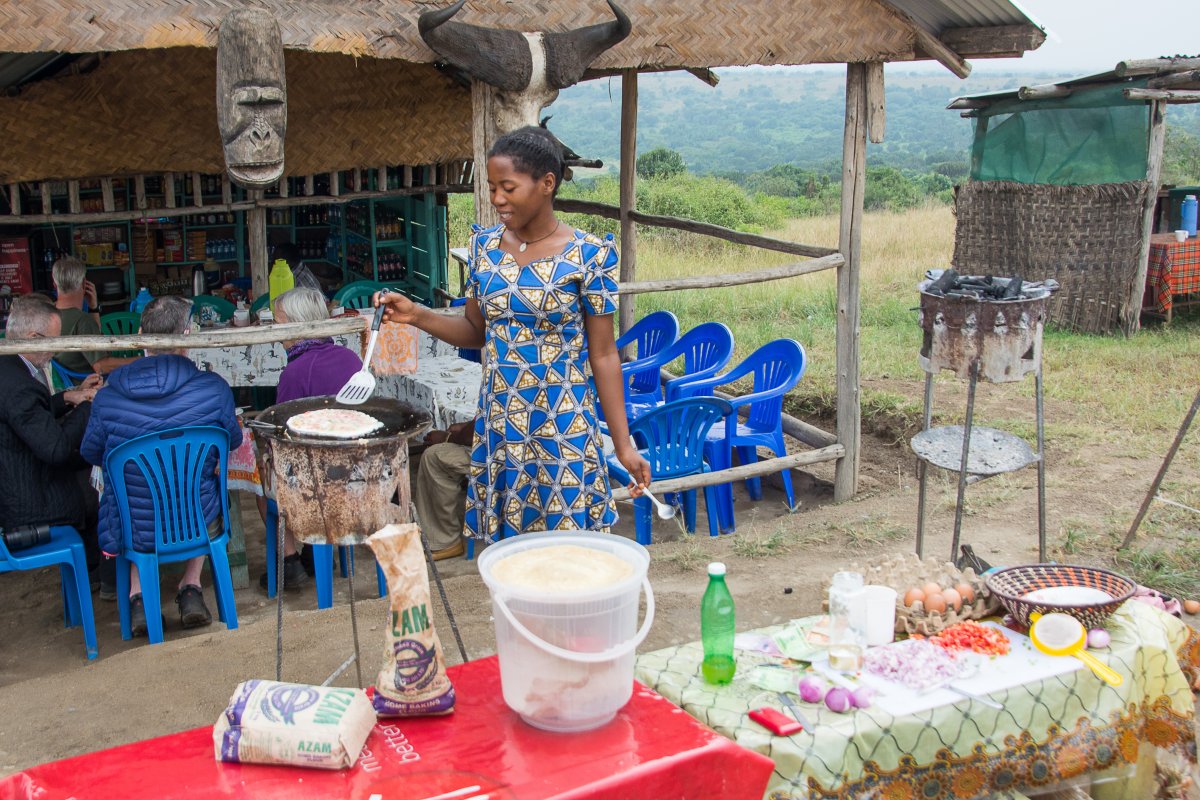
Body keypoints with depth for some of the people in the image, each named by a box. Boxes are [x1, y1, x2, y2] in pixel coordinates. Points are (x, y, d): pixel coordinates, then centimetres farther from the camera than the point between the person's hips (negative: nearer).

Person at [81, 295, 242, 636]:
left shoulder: (108, 397, -15)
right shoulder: (214, 389, -17)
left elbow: (91, 454, 4)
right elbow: (232, 441, 2)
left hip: (132, 533, 1)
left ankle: (138, 595, 26)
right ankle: (190, 586, 26)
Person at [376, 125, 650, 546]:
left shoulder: (587, 254, -9)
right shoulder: (485, 245, 4)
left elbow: (602, 354, -7)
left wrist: (623, 445, -8)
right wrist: (417, 316, -3)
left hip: (562, 429, -4)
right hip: (498, 424, 4)